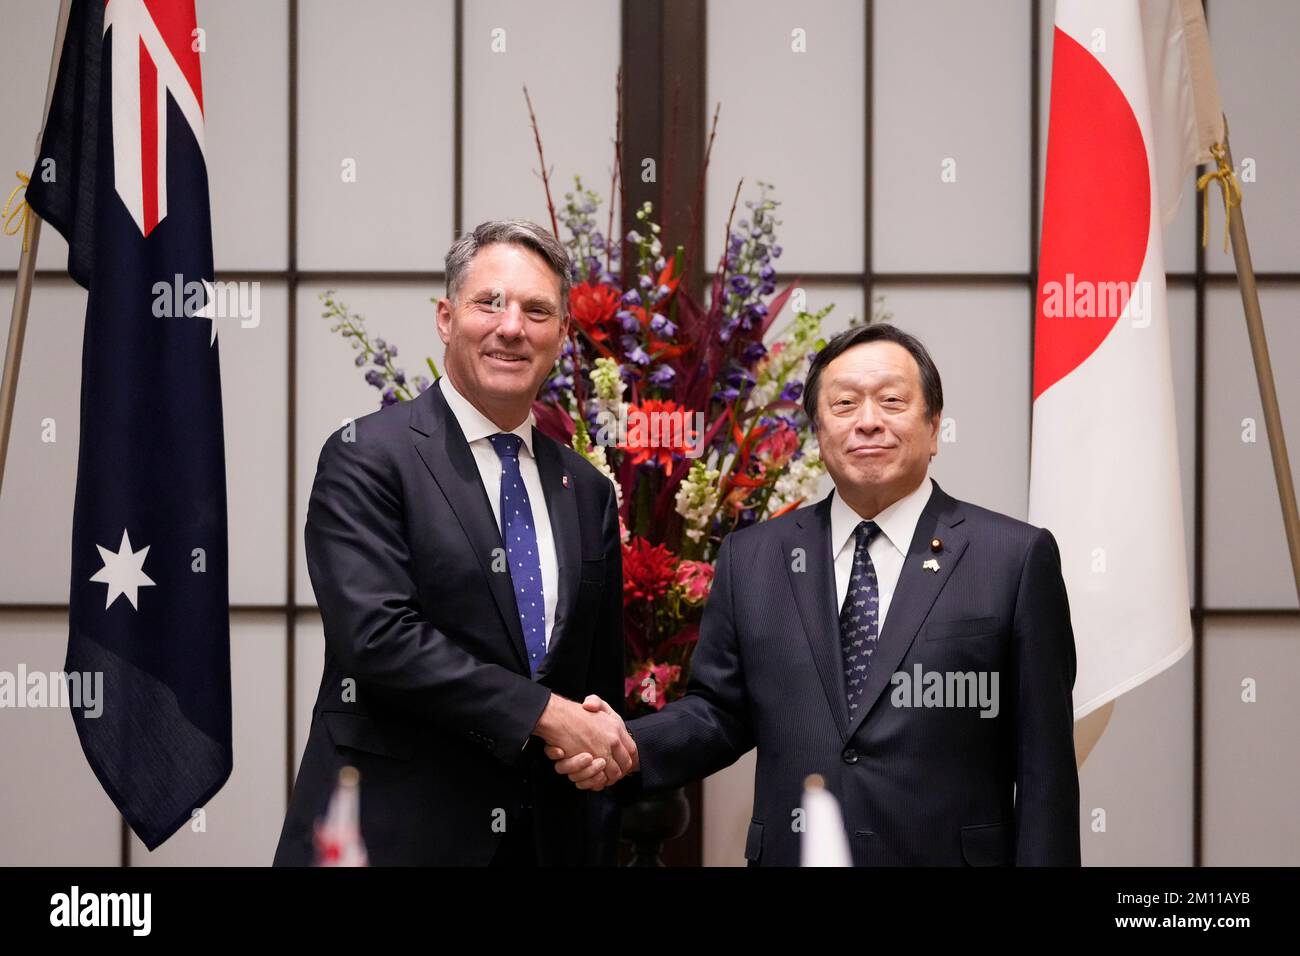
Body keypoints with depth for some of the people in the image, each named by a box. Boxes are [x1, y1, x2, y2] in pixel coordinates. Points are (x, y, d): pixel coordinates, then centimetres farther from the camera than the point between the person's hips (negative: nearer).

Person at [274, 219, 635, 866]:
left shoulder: (588, 492, 11)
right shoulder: (366, 457, -7)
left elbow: (602, 684, 14)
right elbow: (378, 636, -19)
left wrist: (601, 847, 9)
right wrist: (544, 713, -18)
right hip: (396, 834, -5)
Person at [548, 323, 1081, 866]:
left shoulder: (1016, 557, -4)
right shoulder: (751, 558, 5)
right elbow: (720, 709, 7)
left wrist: (1042, 859, -9)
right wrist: (629, 747, -10)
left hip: (949, 854, -2)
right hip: (790, 852, 3)